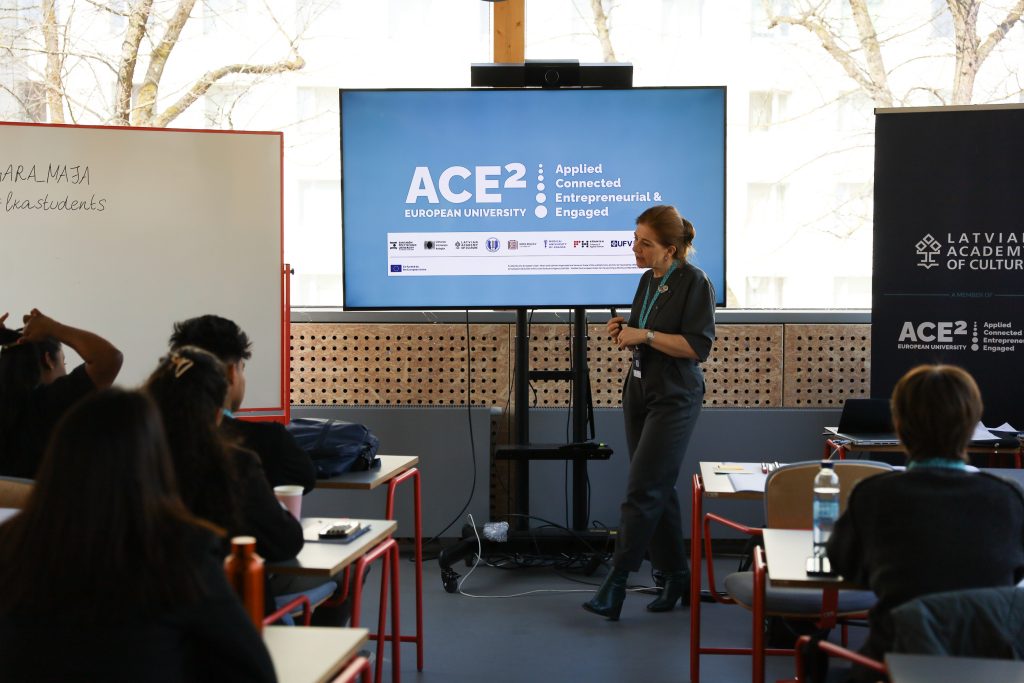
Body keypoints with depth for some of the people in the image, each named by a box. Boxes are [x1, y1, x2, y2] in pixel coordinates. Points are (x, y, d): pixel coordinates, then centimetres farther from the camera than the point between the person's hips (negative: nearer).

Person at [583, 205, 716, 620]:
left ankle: (615, 585, -9)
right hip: (639, 390, 8)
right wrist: (624, 333, 2)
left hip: (674, 398, -8)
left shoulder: (693, 282, -12)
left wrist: (645, 335, -20)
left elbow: (698, 346, -17)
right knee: (658, 491, 11)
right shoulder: (648, 280, 12)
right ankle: (675, 577, 20)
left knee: (643, 490, -10)